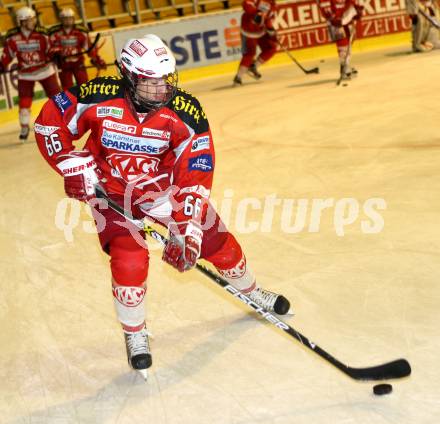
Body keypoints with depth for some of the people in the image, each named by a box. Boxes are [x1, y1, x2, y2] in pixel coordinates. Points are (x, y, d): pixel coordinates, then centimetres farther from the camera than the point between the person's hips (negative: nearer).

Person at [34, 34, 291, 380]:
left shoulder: (185, 112, -26)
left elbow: (197, 174, -26)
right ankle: (135, 335, 8)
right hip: (111, 192, -1)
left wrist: (186, 228, -33)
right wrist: (74, 166, -18)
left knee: (216, 241, 5)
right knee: (129, 259, -18)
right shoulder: (98, 99, -27)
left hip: (164, 187, 2)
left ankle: (252, 293, 36)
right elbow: (50, 122, -12)